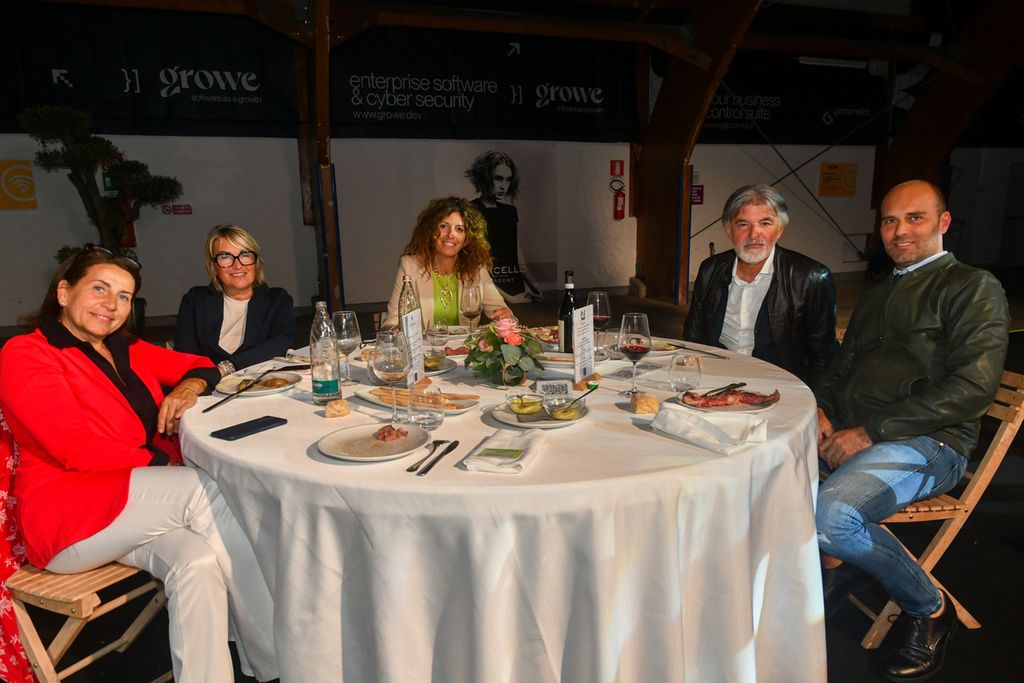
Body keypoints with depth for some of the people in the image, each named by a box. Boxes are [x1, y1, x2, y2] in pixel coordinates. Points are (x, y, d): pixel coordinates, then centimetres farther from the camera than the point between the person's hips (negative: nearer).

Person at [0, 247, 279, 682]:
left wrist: (189, 386, -2)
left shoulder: (125, 350, 15)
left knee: (197, 560, -29)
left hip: (136, 512, 5)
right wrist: (163, 464, -16)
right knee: (201, 488, -28)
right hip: (67, 518, -5)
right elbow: (77, 450, -15)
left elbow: (201, 367, 21)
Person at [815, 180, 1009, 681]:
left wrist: (870, 431, -18)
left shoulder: (972, 287, 0)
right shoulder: (877, 296, 23)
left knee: (830, 514, -32)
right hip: (846, 434, 7)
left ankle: (929, 608, -2)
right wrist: (821, 410, 0)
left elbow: (973, 387, -13)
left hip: (926, 443, -6)